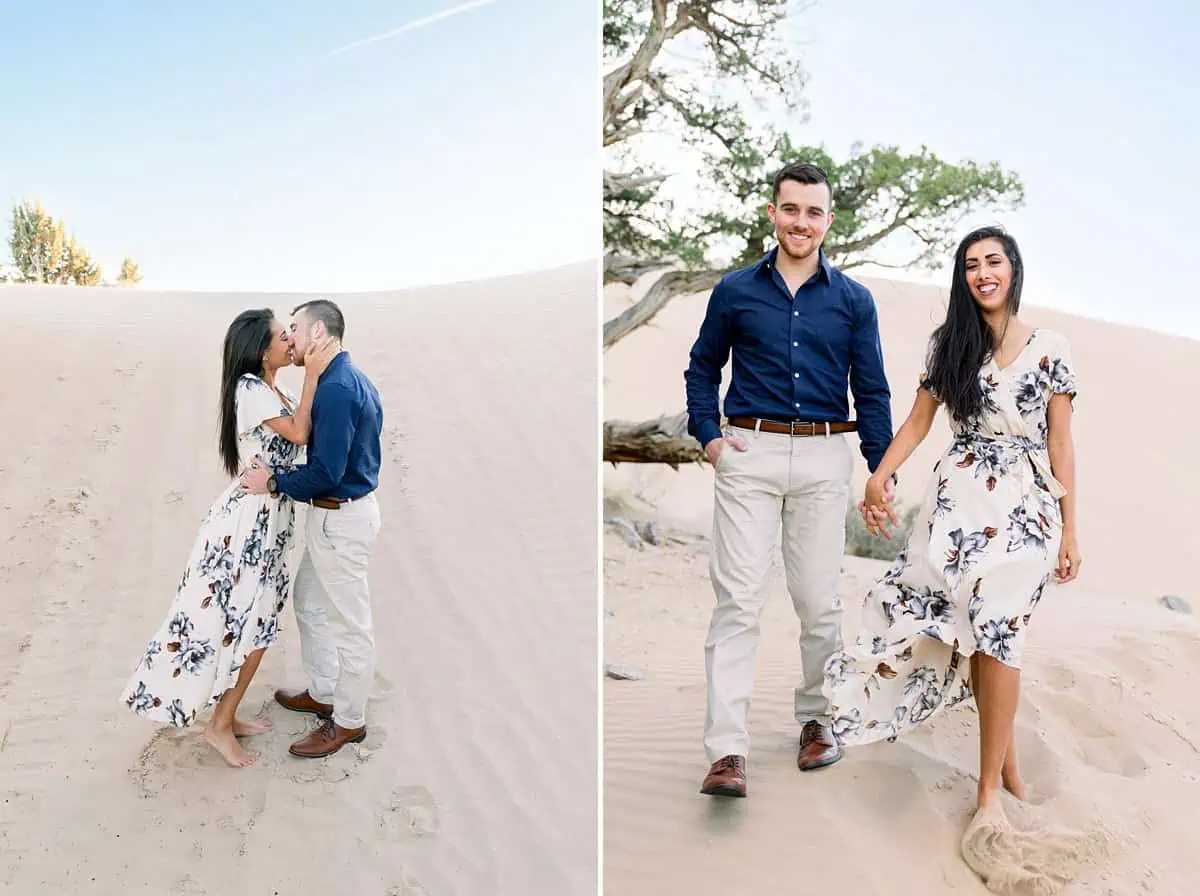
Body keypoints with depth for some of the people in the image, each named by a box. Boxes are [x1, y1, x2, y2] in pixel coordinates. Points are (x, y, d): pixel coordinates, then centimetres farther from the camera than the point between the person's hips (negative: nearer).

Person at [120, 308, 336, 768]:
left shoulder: (276, 392, 12)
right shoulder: (250, 389, -16)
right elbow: (299, 434, -18)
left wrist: (317, 372, 6)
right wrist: (312, 375, -16)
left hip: (269, 517, 9)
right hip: (249, 519, -9)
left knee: (255, 623, 13)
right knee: (246, 624, -2)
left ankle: (226, 715, 25)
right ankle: (220, 726, 11)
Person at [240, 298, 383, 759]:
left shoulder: (335, 389, -24)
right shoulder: (351, 379, 10)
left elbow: (326, 471, -27)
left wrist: (273, 484, -14)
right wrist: (278, 471, 6)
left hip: (341, 520, -11)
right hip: (338, 512, 11)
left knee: (349, 623, 4)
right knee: (309, 602, 24)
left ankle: (348, 721, 19)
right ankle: (322, 693, 40)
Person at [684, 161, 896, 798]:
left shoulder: (853, 300, 9)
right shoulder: (735, 291, 7)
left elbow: (872, 391, 10)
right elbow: (703, 367, 16)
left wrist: (882, 470, 3)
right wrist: (708, 434, 2)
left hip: (824, 459, 1)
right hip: (750, 454, -1)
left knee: (819, 601, 8)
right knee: (738, 598, -7)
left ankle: (816, 718, 29)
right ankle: (726, 751, -7)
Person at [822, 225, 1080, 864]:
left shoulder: (1050, 349, 4)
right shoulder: (948, 344, 9)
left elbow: (1060, 443, 4)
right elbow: (918, 420, 12)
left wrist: (1069, 530, 3)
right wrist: (878, 477, -2)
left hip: (1025, 502, -2)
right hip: (959, 495, 2)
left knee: (995, 630, -11)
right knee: (975, 631, -1)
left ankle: (990, 787, 0)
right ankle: (1007, 766, 18)